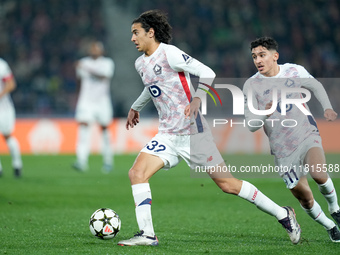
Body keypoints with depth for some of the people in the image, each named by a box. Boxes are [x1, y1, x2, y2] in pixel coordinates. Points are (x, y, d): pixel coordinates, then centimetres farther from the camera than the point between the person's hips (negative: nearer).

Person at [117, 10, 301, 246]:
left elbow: (207, 73, -16)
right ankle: (147, 235, -9)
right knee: (137, 173, -12)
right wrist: (136, 107, 40)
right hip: (168, 136, 7)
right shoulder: (141, 64, 12)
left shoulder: (169, 53, -12)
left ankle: (283, 214, 9)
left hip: (192, 132, -7)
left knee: (227, 183, -5)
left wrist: (197, 99, -30)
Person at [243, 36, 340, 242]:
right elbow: (251, 125, -11)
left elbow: (316, 86, 17)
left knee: (318, 173, -28)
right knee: (304, 198, 2)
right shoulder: (252, 85, -8)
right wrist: (264, 114, -31)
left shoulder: (295, 71, -4)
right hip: (284, 149, 1)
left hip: (308, 135, -1)